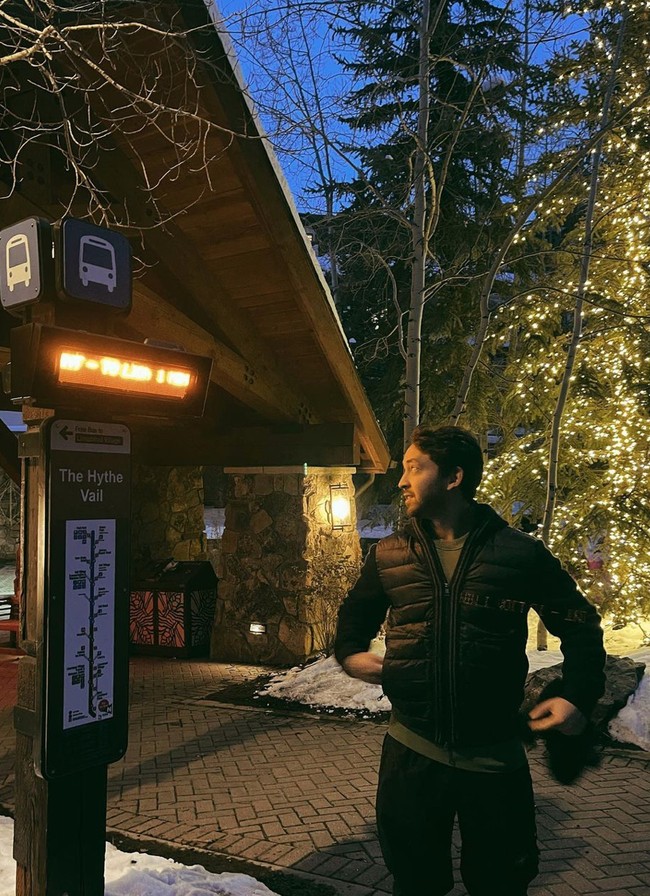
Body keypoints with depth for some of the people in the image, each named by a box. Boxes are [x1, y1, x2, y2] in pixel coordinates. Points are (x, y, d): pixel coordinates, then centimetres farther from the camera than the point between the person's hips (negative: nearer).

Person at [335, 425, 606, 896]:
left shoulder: (521, 553, -7)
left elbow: (580, 624, 2)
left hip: (495, 755, -1)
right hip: (411, 751, 2)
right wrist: (350, 653, -3)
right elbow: (355, 615, 17)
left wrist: (578, 695, -12)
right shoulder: (388, 555, 0)